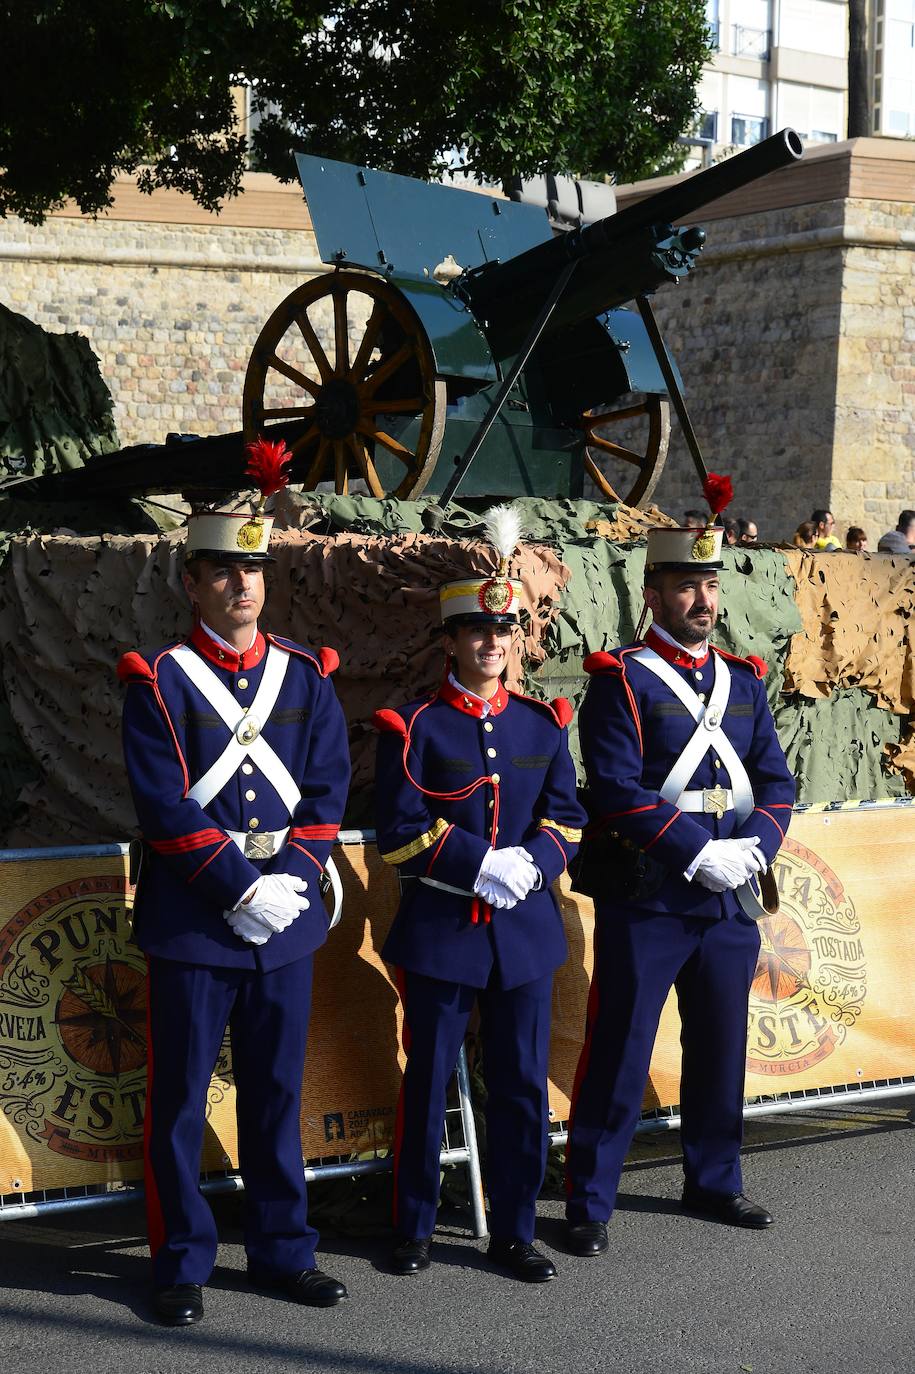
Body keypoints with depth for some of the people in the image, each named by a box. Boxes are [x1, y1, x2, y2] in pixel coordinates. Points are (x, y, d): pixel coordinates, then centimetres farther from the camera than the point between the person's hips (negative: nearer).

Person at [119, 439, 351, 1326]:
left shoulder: (305, 677, 7)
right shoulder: (160, 682, -4)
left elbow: (327, 788, 3)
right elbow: (166, 806, -11)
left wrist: (293, 880, -10)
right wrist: (242, 889, -16)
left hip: (286, 917, 4)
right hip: (193, 918, -3)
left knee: (277, 1092, 12)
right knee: (179, 1099, 4)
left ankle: (282, 1251, 24)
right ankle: (181, 1264, 15)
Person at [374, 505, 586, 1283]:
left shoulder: (542, 723, 8)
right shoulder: (414, 725, -4)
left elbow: (566, 817, 7)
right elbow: (399, 834, -10)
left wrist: (533, 862, -13)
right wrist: (482, 863, -18)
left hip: (525, 928, 4)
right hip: (440, 928, -3)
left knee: (522, 1089, 7)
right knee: (428, 1085, 6)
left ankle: (514, 1232, 20)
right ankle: (414, 1230, 20)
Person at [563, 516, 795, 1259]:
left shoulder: (743, 681, 12)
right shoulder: (622, 681, -6)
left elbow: (776, 780, 9)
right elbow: (618, 792, -15)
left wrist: (755, 846, -9)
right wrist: (700, 854, -18)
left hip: (730, 901, 6)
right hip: (647, 899, -6)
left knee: (721, 1046, 15)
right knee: (619, 1052, -1)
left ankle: (714, 1182, 32)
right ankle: (589, 1205, 7)